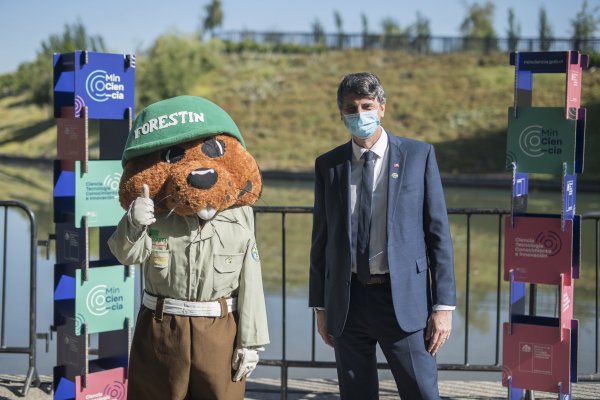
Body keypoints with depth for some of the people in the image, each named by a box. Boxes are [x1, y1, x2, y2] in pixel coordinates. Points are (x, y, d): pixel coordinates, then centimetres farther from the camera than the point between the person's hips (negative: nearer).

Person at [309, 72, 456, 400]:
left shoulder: (418, 155, 0)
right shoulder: (328, 164, 7)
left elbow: (438, 233, -1)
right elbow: (321, 238, 12)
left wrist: (443, 305, -6)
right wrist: (320, 305, 10)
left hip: (403, 297, -2)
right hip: (346, 300, 3)